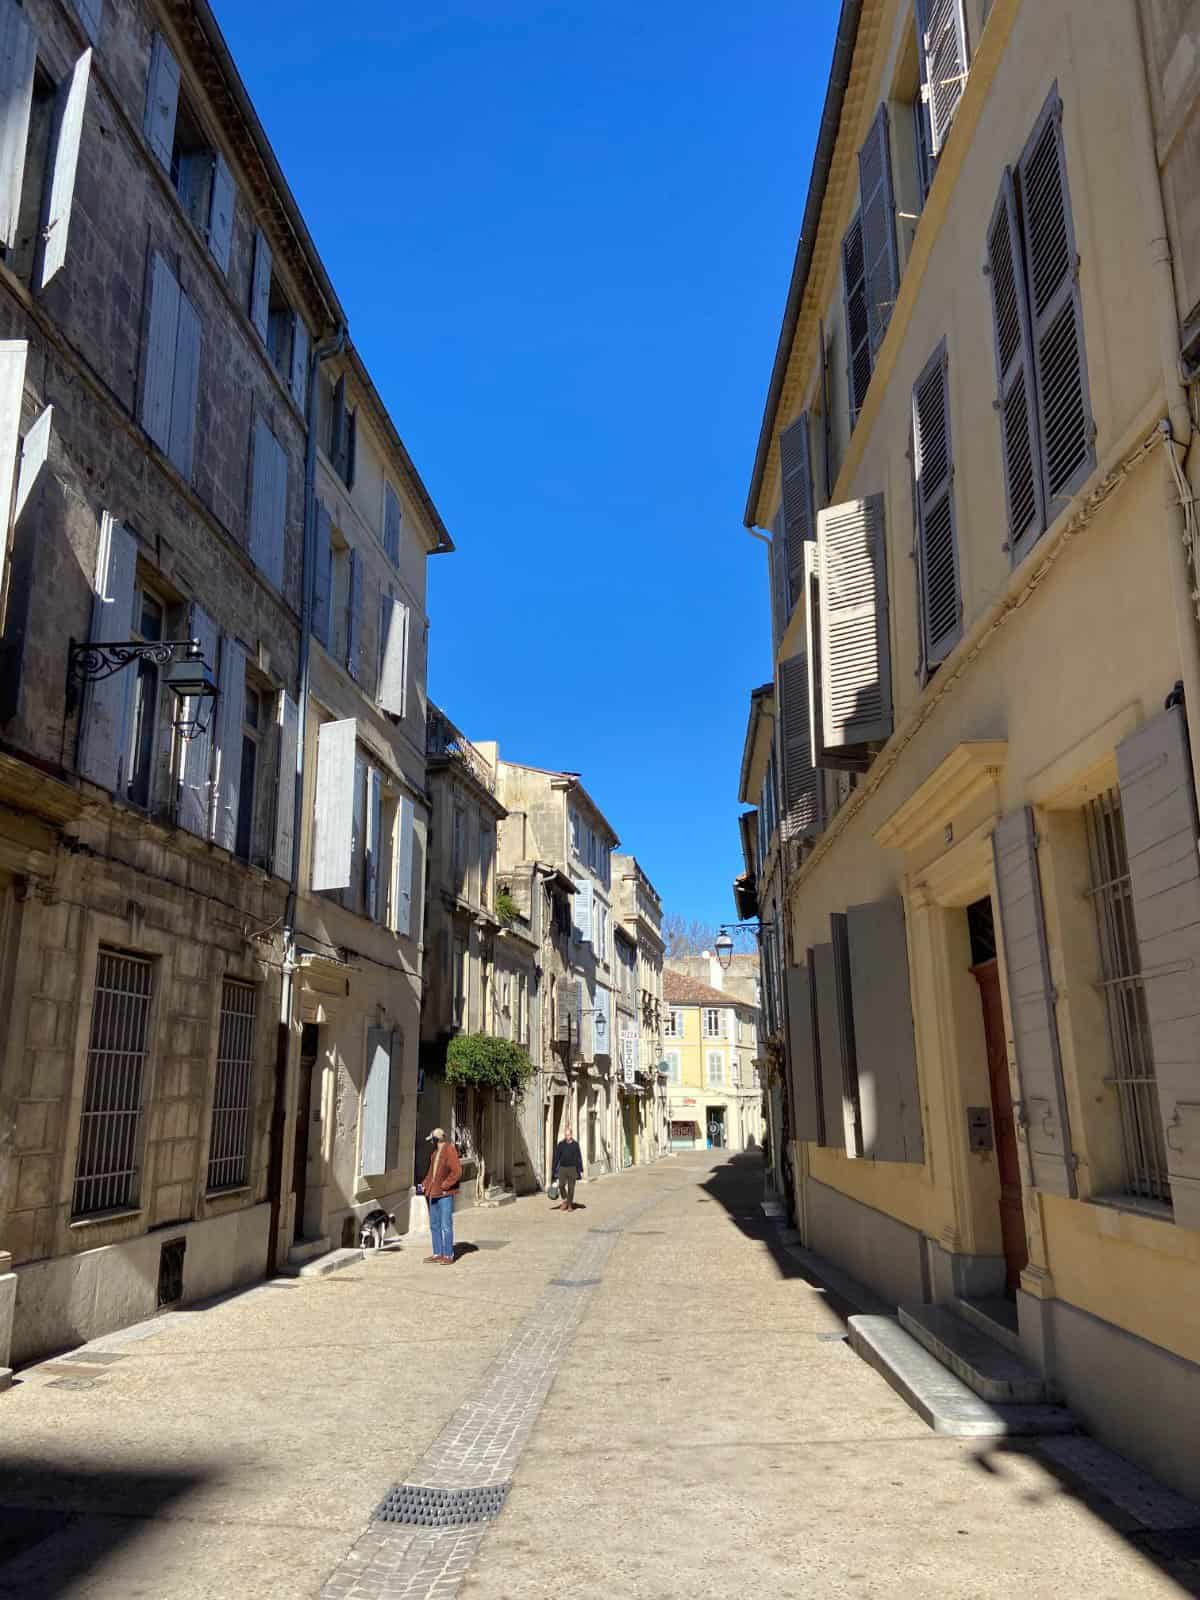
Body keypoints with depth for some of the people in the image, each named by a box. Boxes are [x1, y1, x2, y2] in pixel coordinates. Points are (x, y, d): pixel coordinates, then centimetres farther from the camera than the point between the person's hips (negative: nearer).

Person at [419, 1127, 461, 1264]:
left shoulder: (449, 1151, -12)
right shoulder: (435, 1153, 15)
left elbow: (457, 1172, -18)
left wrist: (444, 1186, -17)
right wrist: (425, 1184, 12)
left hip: (445, 1195, -9)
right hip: (433, 1194, 9)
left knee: (446, 1226, -6)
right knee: (435, 1225, 13)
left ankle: (448, 1256, 0)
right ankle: (438, 1254, 22)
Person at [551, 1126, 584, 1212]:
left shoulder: (575, 1145, 0)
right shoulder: (560, 1144, 2)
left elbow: (579, 1158, 2)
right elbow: (557, 1157, 4)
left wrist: (579, 1169, -3)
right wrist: (555, 1169, 0)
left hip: (572, 1169, -1)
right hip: (562, 1168, 1)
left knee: (571, 1187, 2)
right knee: (561, 1185, -9)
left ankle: (570, 1205, 12)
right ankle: (564, 1200, 15)